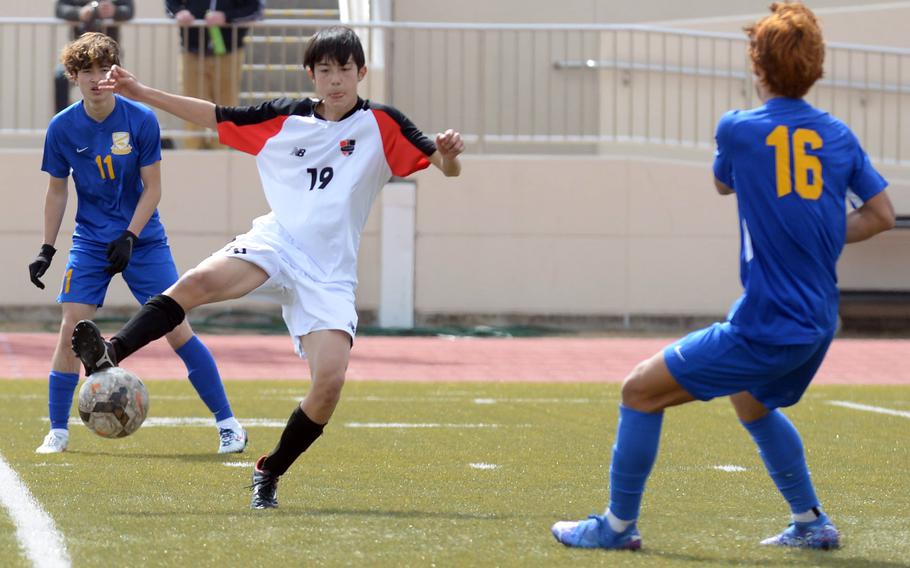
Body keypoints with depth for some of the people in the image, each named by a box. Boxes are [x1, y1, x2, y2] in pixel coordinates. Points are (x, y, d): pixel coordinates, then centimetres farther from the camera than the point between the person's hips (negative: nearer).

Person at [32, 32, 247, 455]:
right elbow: (56, 190, 7)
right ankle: (57, 433, 2)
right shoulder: (62, 128, -5)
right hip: (90, 241, 2)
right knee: (71, 329, -10)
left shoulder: (141, 120, -11)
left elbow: (152, 188, -6)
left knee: (177, 330, -6)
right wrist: (46, 250, 4)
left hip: (143, 240, -2)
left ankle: (228, 424, 3)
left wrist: (130, 237, -17)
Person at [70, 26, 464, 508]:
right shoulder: (284, 118, 11)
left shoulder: (380, 124, 2)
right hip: (276, 243, 1)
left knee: (330, 381, -19)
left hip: (329, 273, -1)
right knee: (200, 281, -31)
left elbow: (444, 166, -3)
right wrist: (141, 93, 18)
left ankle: (269, 474, 3)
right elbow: (214, 116, 20)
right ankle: (108, 355, -45)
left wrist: (448, 154, -28)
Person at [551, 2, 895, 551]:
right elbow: (882, 214, 11)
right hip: (818, 325, 7)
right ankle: (812, 524, 34)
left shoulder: (738, 129, -8)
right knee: (753, 403, 34)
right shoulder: (839, 136, 4)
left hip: (766, 329, -7)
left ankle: (618, 525, 8)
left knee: (641, 391, 4)